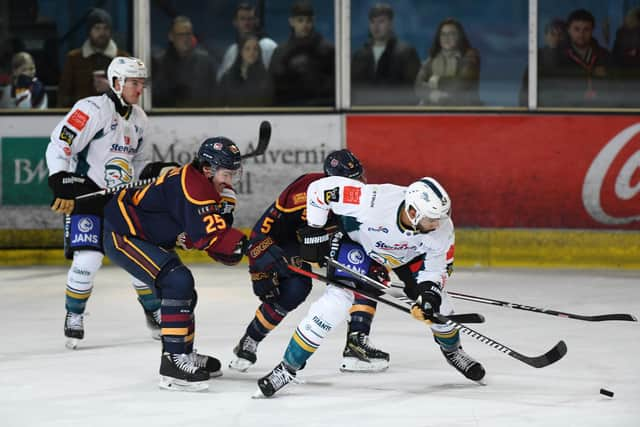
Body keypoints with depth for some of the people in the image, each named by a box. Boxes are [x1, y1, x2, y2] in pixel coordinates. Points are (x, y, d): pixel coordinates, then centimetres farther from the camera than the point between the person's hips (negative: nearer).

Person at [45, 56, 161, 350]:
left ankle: (154, 313, 23)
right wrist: (62, 185, -28)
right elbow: (59, 146, -21)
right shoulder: (94, 109, -15)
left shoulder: (139, 119, 10)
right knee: (88, 258, -18)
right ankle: (74, 317, 2)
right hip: (85, 193, -7)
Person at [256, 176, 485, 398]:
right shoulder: (374, 202, -43)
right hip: (357, 242, -4)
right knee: (336, 300, -20)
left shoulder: (442, 230, -31)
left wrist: (428, 295, -34)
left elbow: (434, 268, -15)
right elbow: (321, 187, -32)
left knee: (435, 302, 0)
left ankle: (452, 350, 34)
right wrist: (313, 233, -23)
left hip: (409, 253, 4)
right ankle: (287, 368, -10)